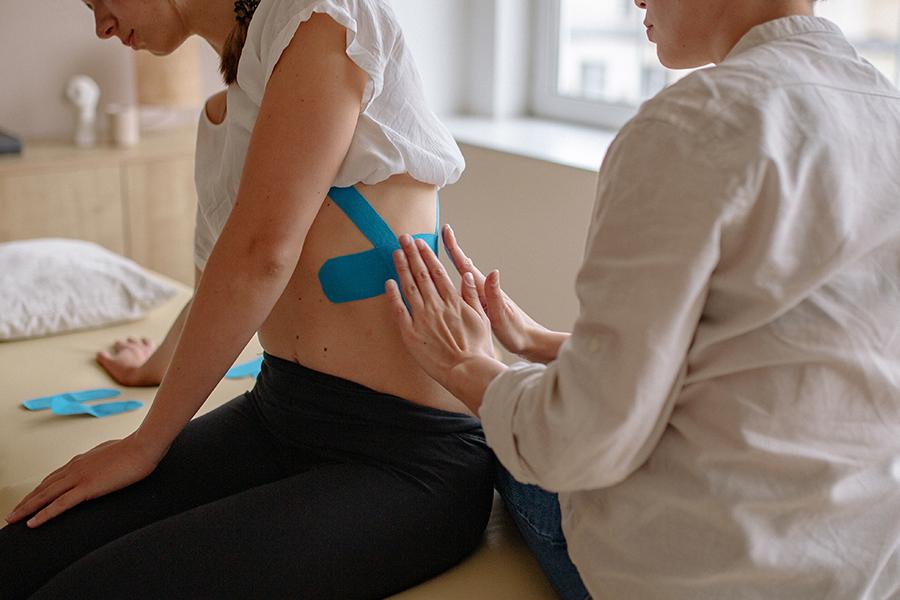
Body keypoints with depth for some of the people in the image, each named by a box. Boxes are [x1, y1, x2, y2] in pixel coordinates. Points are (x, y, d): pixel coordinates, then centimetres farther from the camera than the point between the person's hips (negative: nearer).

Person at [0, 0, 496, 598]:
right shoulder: (221, 114, 16)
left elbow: (263, 252, -18)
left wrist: (147, 443, -8)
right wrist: (156, 365, 52)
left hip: (406, 461, -7)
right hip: (276, 414, 8)